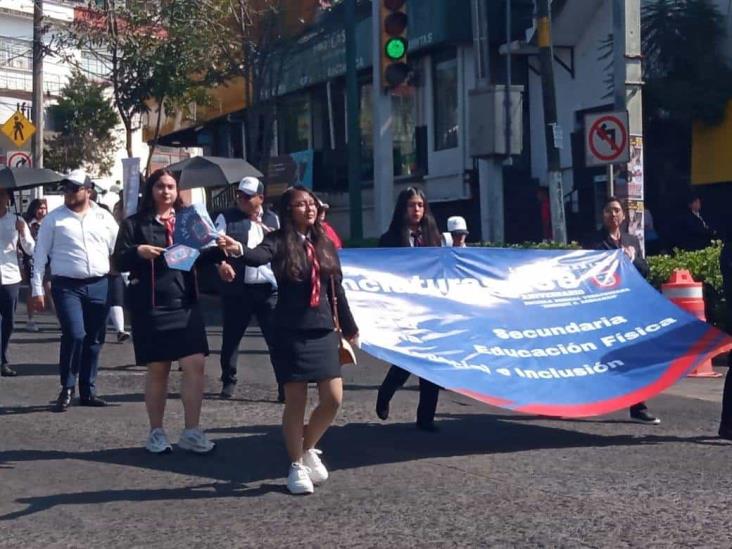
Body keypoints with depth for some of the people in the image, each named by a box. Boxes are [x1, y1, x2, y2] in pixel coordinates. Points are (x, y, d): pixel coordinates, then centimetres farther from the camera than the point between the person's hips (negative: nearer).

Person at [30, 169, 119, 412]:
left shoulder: (104, 218, 8)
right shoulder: (53, 219, 3)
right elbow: (40, 255, 3)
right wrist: (37, 289, -2)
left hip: (99, 286, 3)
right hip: (67, 287, -3)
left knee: (94, 340, 8)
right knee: (74, 335, -16)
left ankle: (88, 392, 20)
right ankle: (67, 389, 2)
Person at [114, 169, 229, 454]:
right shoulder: (135, 224, 3)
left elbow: (200, 254, 8)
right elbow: (119, 261, -2)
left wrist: (223, 250, -10)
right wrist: (138, 251, -21)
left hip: (185, 304, 3)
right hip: (149, 307, -3)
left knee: (195, 364, -6)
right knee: (157, 370, 6)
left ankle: (191, 432, 4)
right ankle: (156, 433, 19)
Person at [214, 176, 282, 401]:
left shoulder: (273, 220, 13)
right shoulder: (226, 218, 4)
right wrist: (221, 263, -30)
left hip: (268, 288, 1)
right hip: (236, 287, -1)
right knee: (231, 336, 8)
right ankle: (228, 382, 24)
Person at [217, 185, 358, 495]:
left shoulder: (324, 244, 10)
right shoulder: (280, 241, -6)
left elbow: (337, 289, 16)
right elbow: (258, 257, -29)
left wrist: (349, 328, 22)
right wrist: (239, 250, -52)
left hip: (323, 331, 5)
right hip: (291, 333, -5)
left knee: (333, 399, 1)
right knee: (296, 401, 0)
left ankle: (308, 448, 28)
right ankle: (296, 466, 17)